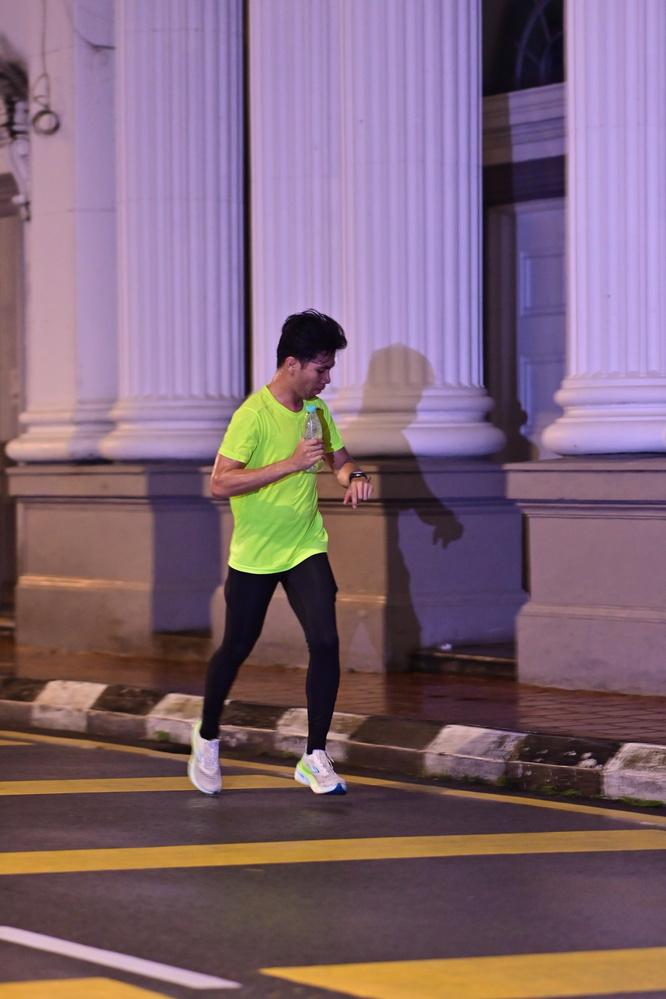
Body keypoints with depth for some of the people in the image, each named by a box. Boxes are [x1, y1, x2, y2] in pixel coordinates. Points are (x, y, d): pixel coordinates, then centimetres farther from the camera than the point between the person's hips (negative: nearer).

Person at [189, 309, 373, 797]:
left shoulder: (317, 410, 2)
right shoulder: (253, 415, -19)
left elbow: (339, 457, 18)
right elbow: (220, 483, -25)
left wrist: (354, 475, -7)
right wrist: (291, 463, -29)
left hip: (306, 549, 4)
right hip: (254, 555, -4)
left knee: (325, 641, -12)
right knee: (237, 649, 10)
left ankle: (316, 757, -3)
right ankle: (208, 737, 35)